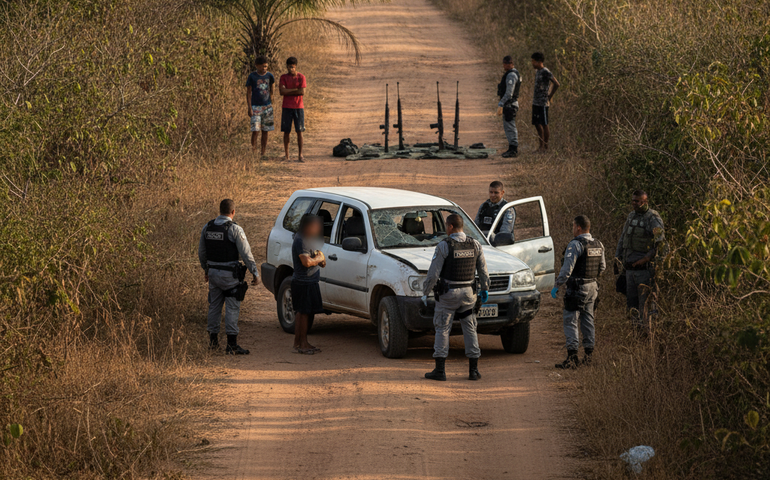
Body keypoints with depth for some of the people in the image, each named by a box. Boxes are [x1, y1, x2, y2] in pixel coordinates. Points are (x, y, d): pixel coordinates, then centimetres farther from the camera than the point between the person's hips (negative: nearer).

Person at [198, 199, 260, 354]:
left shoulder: (207, 228, 4)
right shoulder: (234, 229, -14)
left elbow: (201, 252, 14)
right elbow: (246, 254, -13)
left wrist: (206, 269, 28)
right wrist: (255, 272, -5)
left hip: (213, 272, 6)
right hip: (230, 276, -6)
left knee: (214, 306, 16)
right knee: (232, 309, -3)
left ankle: (213, 341, 21)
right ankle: (231, 344, -6)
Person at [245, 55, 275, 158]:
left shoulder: (269, 76, 6)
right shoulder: (252, 76, -4)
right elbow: (248, 93, -3)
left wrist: (271, 106, 13)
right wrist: (249, 108, -9)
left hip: (267, 107, 3)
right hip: (256, 107, -3)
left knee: (265, 131, 4)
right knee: (255, 130, -11)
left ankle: (262, 153, 10)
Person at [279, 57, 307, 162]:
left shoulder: (301, 77, 1)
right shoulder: (284, 77, 4)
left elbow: (302, 92, -10)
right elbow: (282, 91, -9)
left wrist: (288, 92, -8)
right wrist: (295, 90, -12)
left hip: (298, 107, -1)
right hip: (287, 107, 1)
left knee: (299, 131, -2)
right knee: (286, 132, 1)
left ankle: (300, 155, 2)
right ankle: (287, 156, 5)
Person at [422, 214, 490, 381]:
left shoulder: (444, 246, -13)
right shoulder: (475, 245, 1)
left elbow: (433, 273, -12)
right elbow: (483, 270, 10)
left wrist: (425, 293, -4)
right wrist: (485, 289, 23)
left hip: (448, 294, -4)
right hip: (467, 292, 4)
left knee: (442, 329, 3)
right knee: (470, 329, 10)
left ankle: (440, 370, 0)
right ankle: (473, 370, 8)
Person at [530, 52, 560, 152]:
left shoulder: (546, 72, -13)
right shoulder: (537, 72, 15)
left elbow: (556, 84, -17)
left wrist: (549, 97, -12)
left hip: (543, 103, -9)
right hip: (535, 102, 9)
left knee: (544, 124, -4)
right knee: (537, 124, 9)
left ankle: (545, 146, 1)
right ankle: (541, 146, 15)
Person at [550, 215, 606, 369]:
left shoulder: (575, 245, -16)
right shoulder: (598, 245, 8)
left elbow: (567, 269, -20)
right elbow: (602, 267, 16)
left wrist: (557, 286, -13)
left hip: (577, 289, -8)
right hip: (593, 287, 8)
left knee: (571, 322, -5)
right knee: (588, 321, 15)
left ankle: (572, 357, -11)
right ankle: (588, 355, 18)